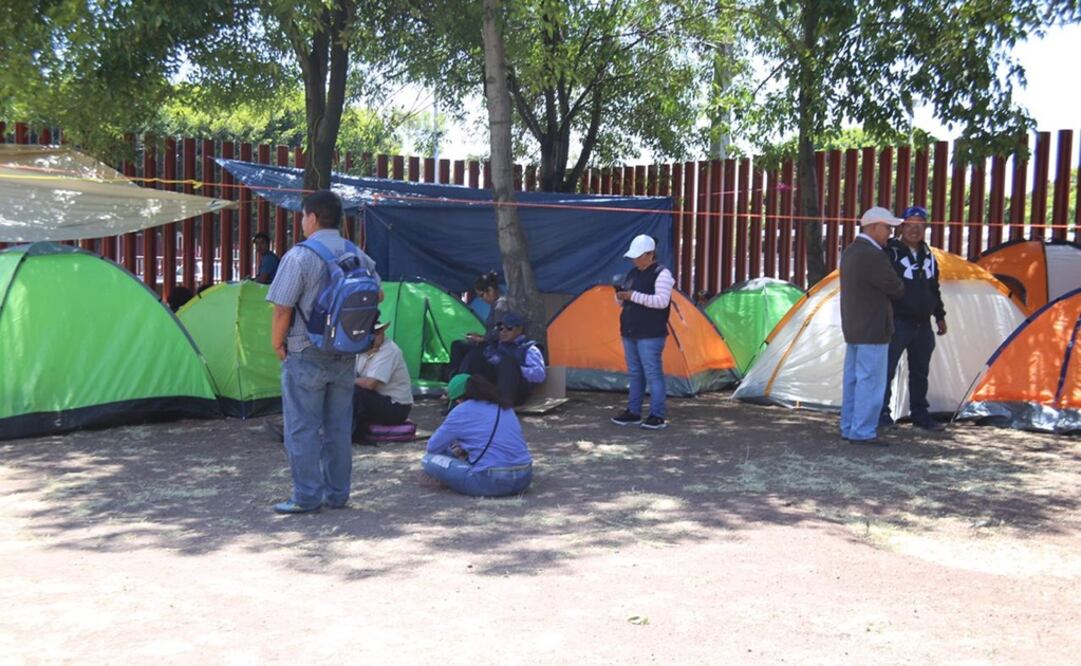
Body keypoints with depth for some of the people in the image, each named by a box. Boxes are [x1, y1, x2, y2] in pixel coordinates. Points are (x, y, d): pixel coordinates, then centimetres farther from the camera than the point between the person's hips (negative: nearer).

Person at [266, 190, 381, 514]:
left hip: (306, 356, -6)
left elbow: (282, 310, -15)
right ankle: (337, 494, 20)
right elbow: (377, 295, 14)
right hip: (345, 357, 6)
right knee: (338, 428, 13)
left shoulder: (299, 256, -13)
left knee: (302, 429, 3)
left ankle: (306, 497, 5)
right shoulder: (358, 256, 5)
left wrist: (278, 345, -1)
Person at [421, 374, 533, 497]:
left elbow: (432, 447, 8)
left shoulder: (462, 411, 2)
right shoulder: (504, 406, 19)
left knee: (428, 460, 3)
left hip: (491, 484, -6)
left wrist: (454, 452, 29)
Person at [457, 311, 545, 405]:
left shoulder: (528, 349, 13)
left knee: (507, 361, -30)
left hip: (514, 394, -4)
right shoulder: (493, 345, 29)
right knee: (475, 354, -12)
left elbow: (539, 375, -3)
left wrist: (515, 370, -10)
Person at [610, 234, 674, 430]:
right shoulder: (633, 274, 15)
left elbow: (662, 301, -21)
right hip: (630, 333, 8)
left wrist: (634, 296, -24)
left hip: (650, 335, -8)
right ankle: (633, 412, 21)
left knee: (653, 374, -5)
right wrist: (621, 296, -4)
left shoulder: (661, 274, -9)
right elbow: (624, 301, 20)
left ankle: (657, 416, 1)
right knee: (635, 374, 14)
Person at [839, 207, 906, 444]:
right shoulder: (874, 256, -20)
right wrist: (897, 289, 11)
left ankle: (849, 428, 19)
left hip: (853, 327, 10)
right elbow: (896, 289, -11)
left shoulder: (851, 252, 11)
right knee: (870, 382, -4)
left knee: (853, 379, 13)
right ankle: (863, 433, -1)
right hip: (872, 330, -10)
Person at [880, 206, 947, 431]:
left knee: (920, 371, 13)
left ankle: (920, 414, 22)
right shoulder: (891, 252, -10)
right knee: (886, 369, -6)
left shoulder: (928, 255, 13)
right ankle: (881, 413, 2)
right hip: (898, 322, -7)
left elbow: (934, 288, 22)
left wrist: (940, 316, 20)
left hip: (922, 324, 7)